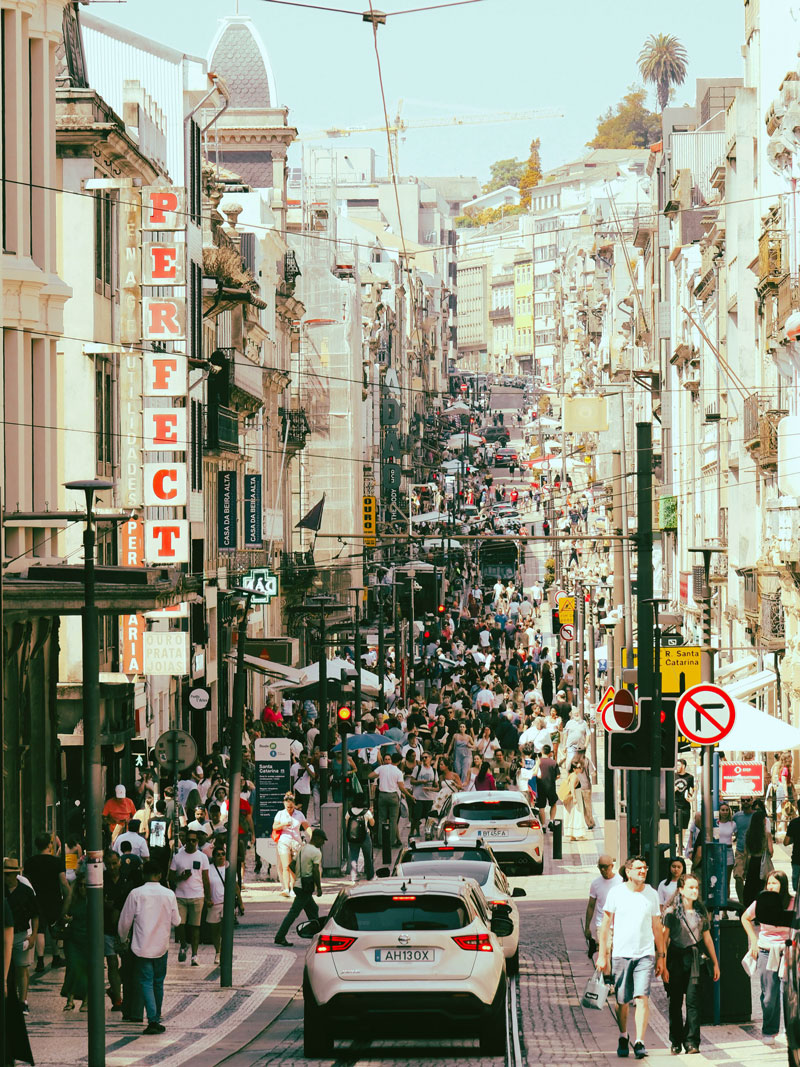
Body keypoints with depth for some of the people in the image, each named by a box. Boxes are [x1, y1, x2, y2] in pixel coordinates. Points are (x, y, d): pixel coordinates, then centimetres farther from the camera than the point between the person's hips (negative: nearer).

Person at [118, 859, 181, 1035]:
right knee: (158, 982, 16)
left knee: (146, 982, -1)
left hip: (142, 946, -2)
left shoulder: (136, 894, -10)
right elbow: (176, 921, 5)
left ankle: (153, 1020, -13)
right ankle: (157, 1018, 26)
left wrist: (123, 939, 15)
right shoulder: (169, 894, -4)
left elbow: (125, 921, -4)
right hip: (162, 946, 2)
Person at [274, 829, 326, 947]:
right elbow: (316, 871, -16)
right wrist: (319, 888, -10)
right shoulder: (316, 852, -12)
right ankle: (280, 937, -9)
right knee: (294, 912, -7)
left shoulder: (302, 849, 13)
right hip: (306, 887, -9)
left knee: (313, 909, 17)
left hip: (299, 883, 9)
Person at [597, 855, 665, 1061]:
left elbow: (657, 926, 13)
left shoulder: (652, 894, 7)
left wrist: (660, 956, 12)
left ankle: (639, 1042, -17)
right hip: (621, 954, 0)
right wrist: (602, 954, 0)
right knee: (622, 1001, 7)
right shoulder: (616, 893, 0)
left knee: (642, 997, -13)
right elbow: (605, 925, 4)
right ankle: (623, 1038, 28)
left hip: (645, 954, 0)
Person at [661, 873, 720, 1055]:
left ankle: (692, 1041, -7)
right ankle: (676, 1042, 15)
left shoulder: (701, 911, 9)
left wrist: (715, 963, 17)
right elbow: (664, 939, -5)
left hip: (695, 958, 2)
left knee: (693, 1001, -8)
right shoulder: (672, 911, -3)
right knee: (676, 1002, 5)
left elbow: (707, 938, 17)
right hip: (676, 957, -2)